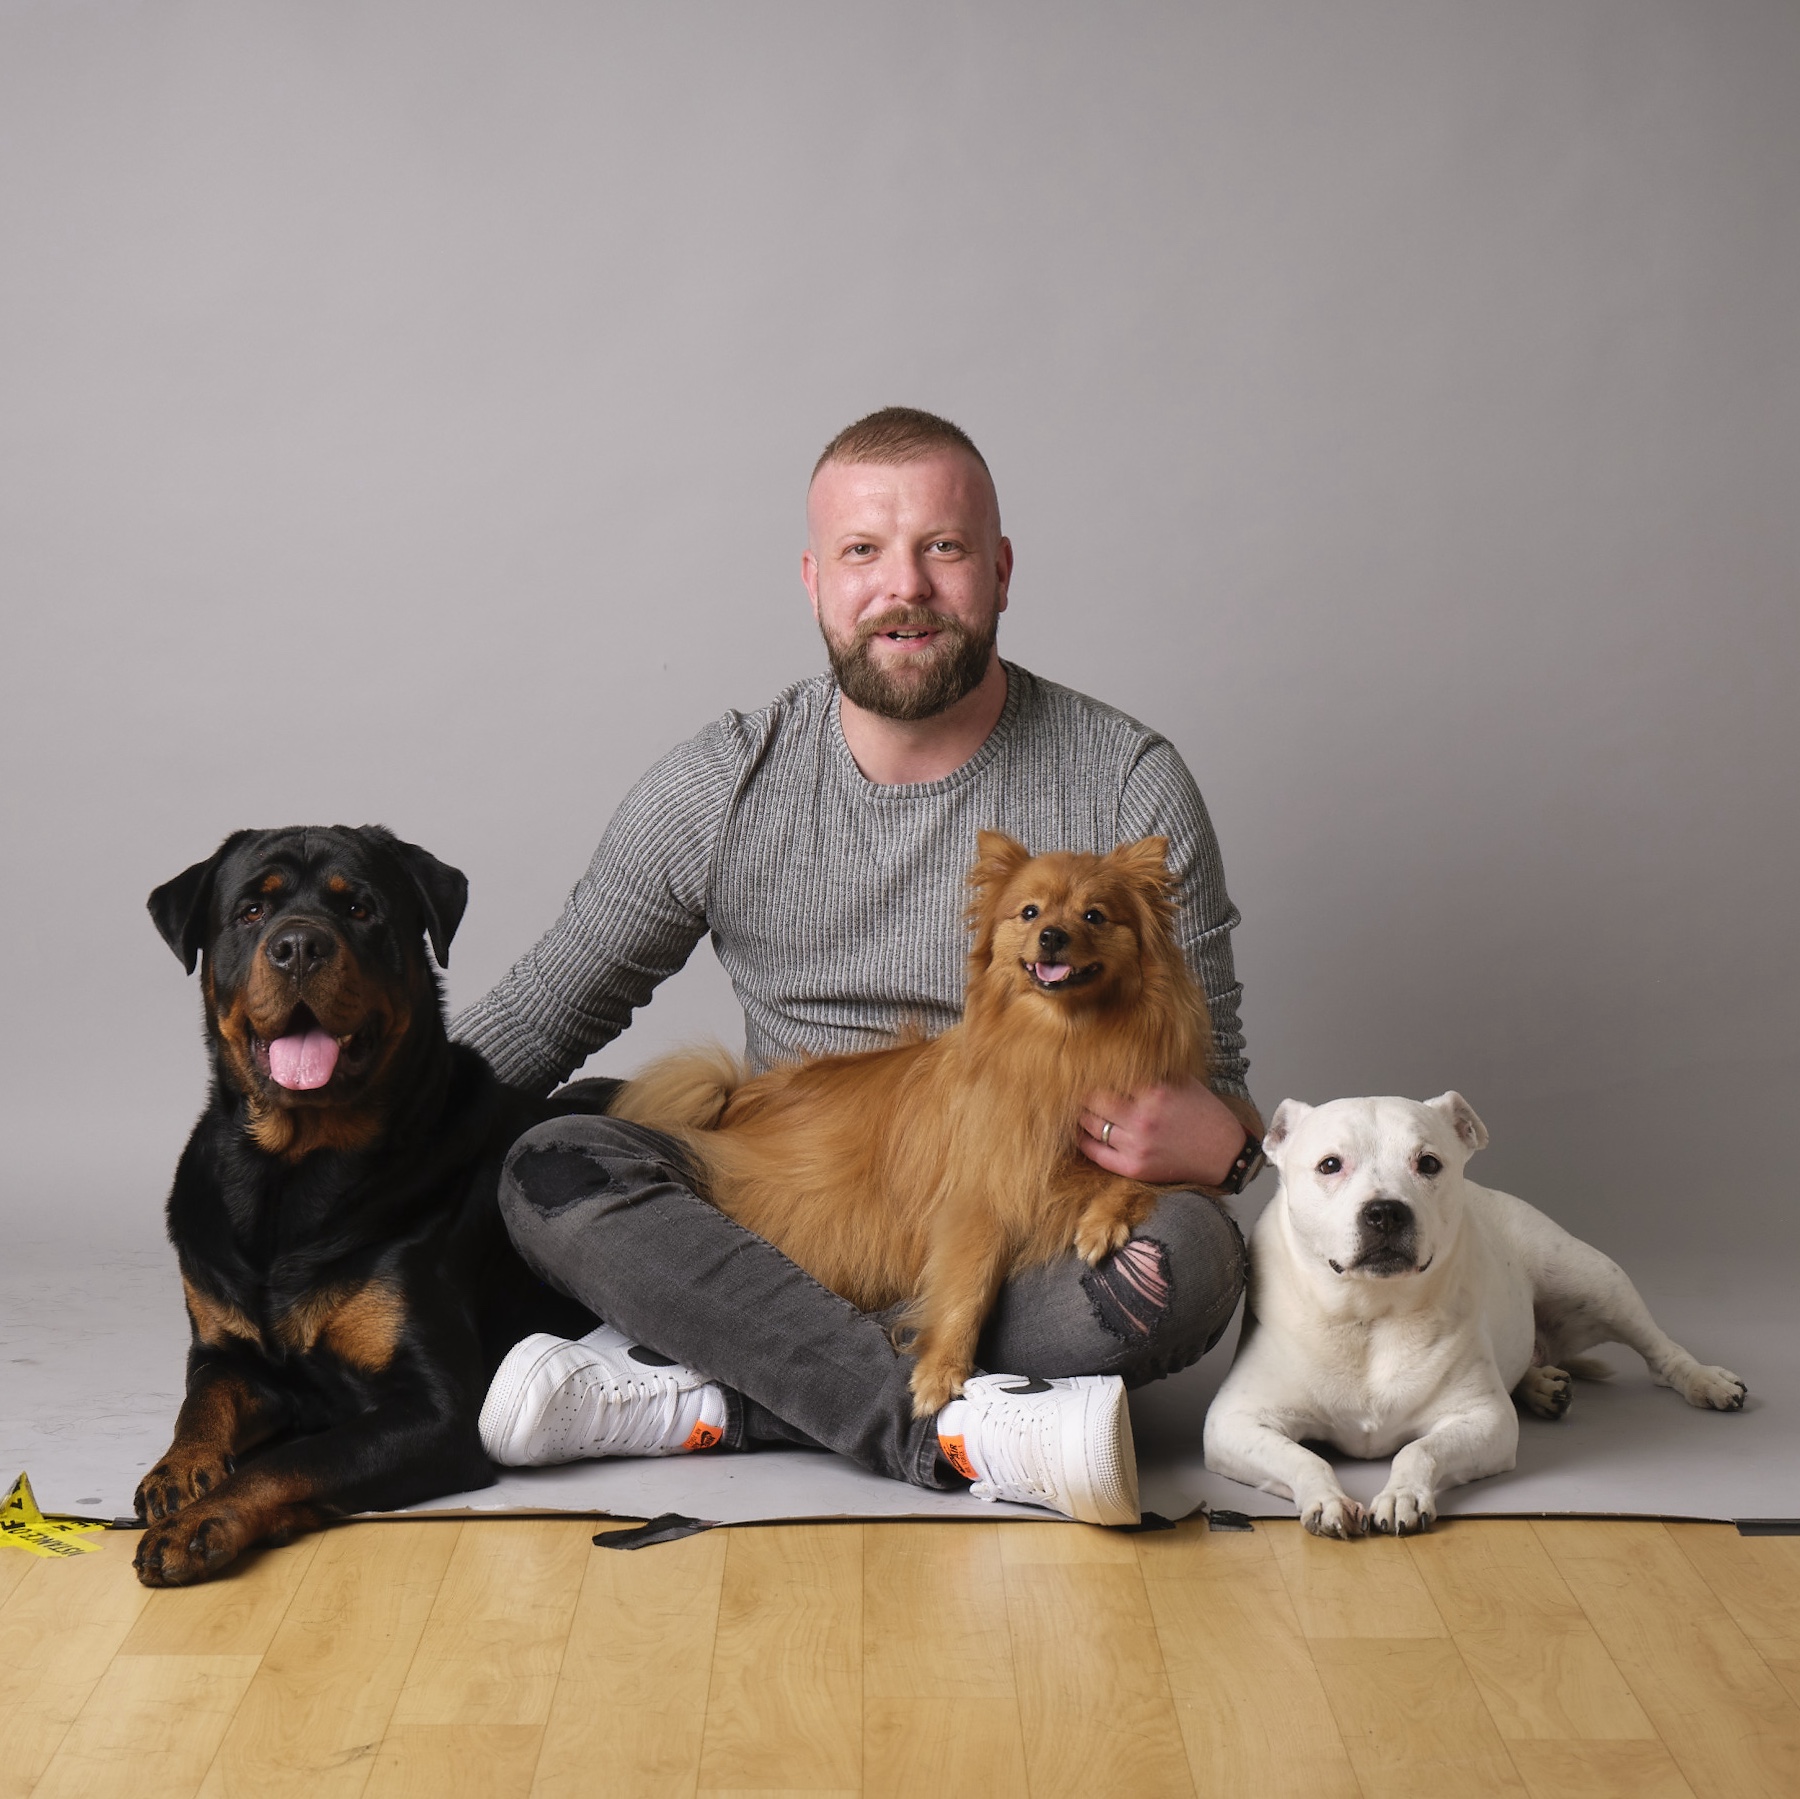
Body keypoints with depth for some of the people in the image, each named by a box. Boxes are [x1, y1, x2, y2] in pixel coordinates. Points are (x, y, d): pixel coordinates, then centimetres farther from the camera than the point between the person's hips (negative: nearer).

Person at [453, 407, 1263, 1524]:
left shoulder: (1130, 784, -3)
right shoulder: (720, 789, -1)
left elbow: (1216, 1084, 2)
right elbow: (540, 1017, 7)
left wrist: (1217, 1139, -23)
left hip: (1030, 1264, -1)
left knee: (1189, 1257, -32)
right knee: (552, 1175, -23)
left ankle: (699, 1402, -26)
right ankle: (968, 1432, -33)